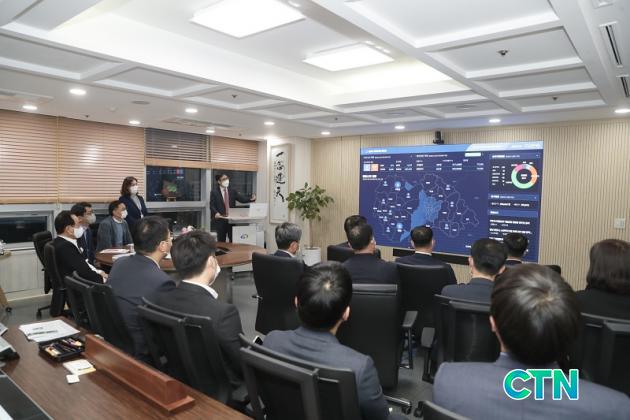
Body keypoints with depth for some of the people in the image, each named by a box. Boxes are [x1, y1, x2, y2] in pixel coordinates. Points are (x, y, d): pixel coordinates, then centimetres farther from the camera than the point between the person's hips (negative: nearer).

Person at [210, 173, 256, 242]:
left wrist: (251, 199, -18)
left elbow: (242, 199, 0)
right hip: (220, 219, -2)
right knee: (221, 241, 4)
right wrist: (216, 213, -23)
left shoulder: (233, 191, 10)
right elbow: (212, 205, -4)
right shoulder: (214, 192, 2)